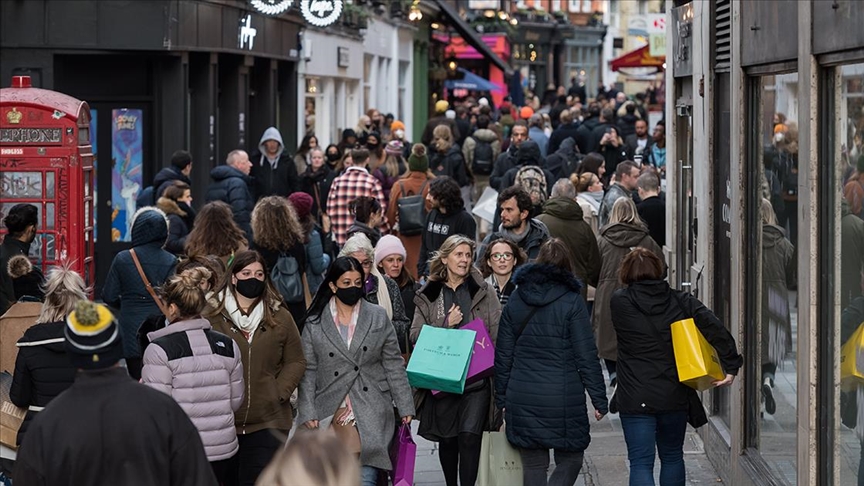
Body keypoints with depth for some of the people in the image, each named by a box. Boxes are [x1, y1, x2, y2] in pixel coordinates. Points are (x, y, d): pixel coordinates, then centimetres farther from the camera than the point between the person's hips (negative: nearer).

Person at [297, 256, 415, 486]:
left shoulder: (379, 317, 8)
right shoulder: (315, 323, 5)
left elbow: (394, 365, 9)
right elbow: (308, 371, 3)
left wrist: (405, 406, 5)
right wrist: (308, 412, -6)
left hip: (370, 415, -1)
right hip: (330, 415, 1)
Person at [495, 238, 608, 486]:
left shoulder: (516, 299, 6)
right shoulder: (572, 302, -7)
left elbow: (503, 355, 9)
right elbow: (586, 357, -8)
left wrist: (501, 399, 17)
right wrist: (600, 400, -2)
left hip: (522, 399, 4)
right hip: (563, 398, -4)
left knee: (533, 464, 11)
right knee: (570, 459, 9)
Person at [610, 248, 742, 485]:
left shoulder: (620, 301, -5)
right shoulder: (681, 301, -1)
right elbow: (715, 328, -10)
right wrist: (732, 365, -9)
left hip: (635, 399, -3)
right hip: (675, 397, 3)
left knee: (641, 462, -2)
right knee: (672, 457, 19)